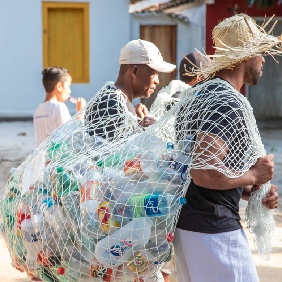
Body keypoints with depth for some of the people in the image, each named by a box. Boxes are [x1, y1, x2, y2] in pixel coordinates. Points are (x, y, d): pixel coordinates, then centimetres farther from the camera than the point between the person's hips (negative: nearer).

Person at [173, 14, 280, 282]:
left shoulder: (197, 94, 15)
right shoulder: (228, 103, -18)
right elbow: (205, 174, -28)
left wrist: (250, 192, 10)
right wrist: (253, 176, -11)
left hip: (184, 224, 10)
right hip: (213, 230, -10)